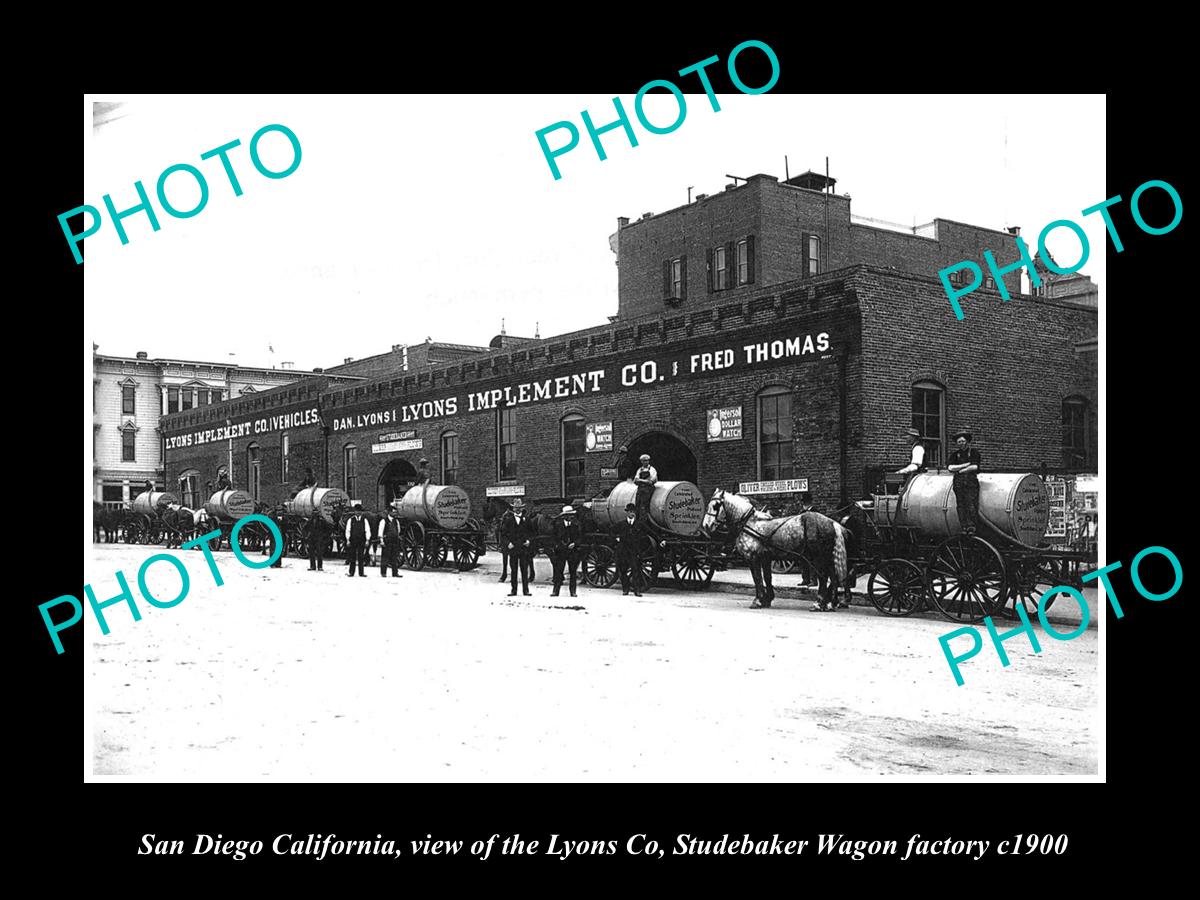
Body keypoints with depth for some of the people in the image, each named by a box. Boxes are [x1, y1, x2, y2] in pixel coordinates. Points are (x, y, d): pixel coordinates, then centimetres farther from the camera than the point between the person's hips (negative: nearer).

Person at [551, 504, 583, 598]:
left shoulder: (576, 524, 6)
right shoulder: (558, 524, 3)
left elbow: (580, 537, 5)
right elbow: (555, 537, 4)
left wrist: (574, 544, -10)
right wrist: (558, 545, -10)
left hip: (573, 551, 1)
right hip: (560, 551, -1)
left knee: (573, 572, 2)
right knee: (558, 571, -3)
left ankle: (573, 591, 8)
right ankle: (555, 591, 1)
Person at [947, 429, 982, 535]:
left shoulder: (974, 452, 6)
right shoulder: (955, 454, 13)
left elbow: (975, 467, -7)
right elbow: (950, 467, -2)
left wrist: (959, 470, -3)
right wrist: (966, 465, -7)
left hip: (972, 482, -2)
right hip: (959, 483, 2)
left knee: (971, 504, -10)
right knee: (961, 505, -3)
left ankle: (971, 527, -8)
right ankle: (964, 527, -1)